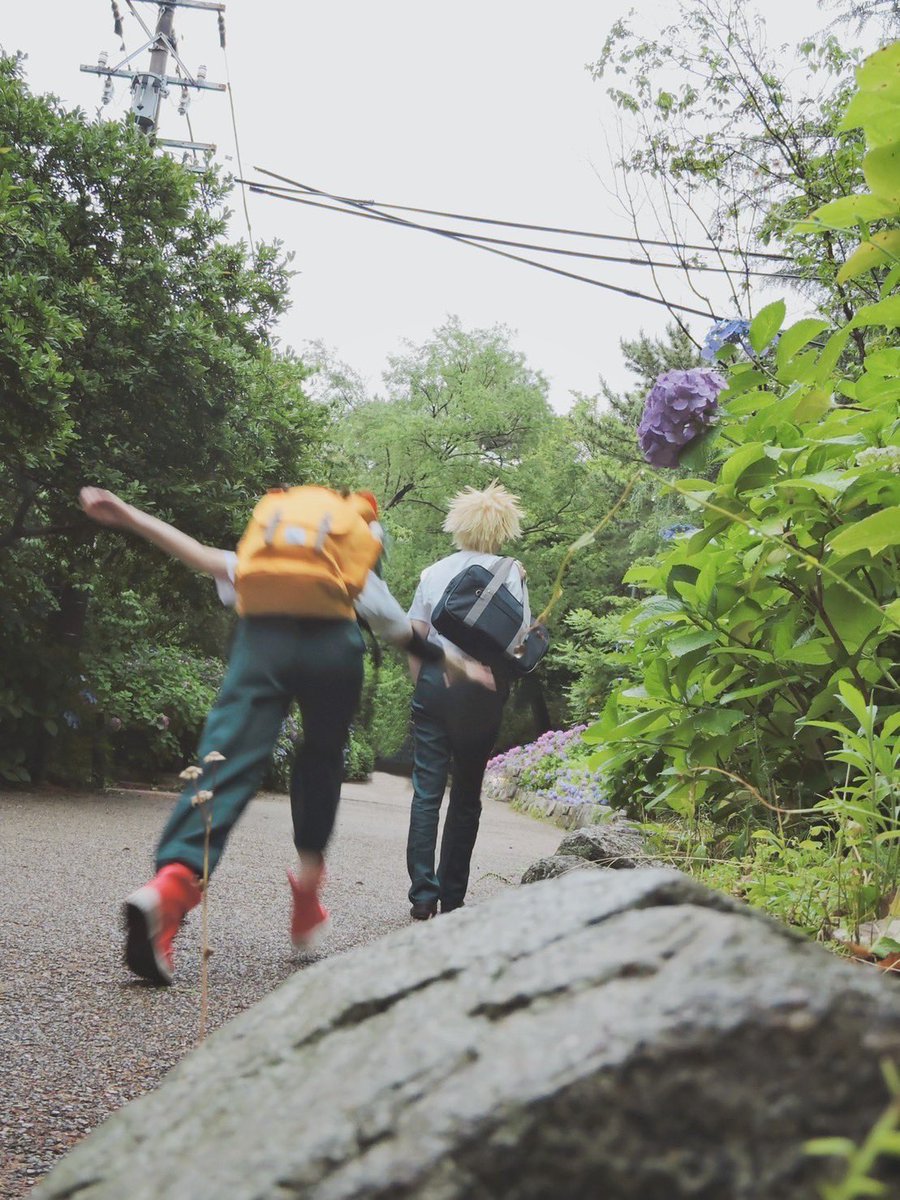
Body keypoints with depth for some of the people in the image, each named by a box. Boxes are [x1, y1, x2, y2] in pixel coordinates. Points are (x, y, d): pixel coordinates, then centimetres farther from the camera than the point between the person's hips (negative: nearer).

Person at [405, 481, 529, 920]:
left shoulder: (433, 573, 6)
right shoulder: (511, 574, -2)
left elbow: (414, 638, 5)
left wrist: (421, 685, 13)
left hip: (434, 682, 1)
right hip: (481, 690, -1)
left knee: (427, 791, 3)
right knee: (466, 796, 10)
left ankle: (422, 894, -2)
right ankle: (451, 898, 14)